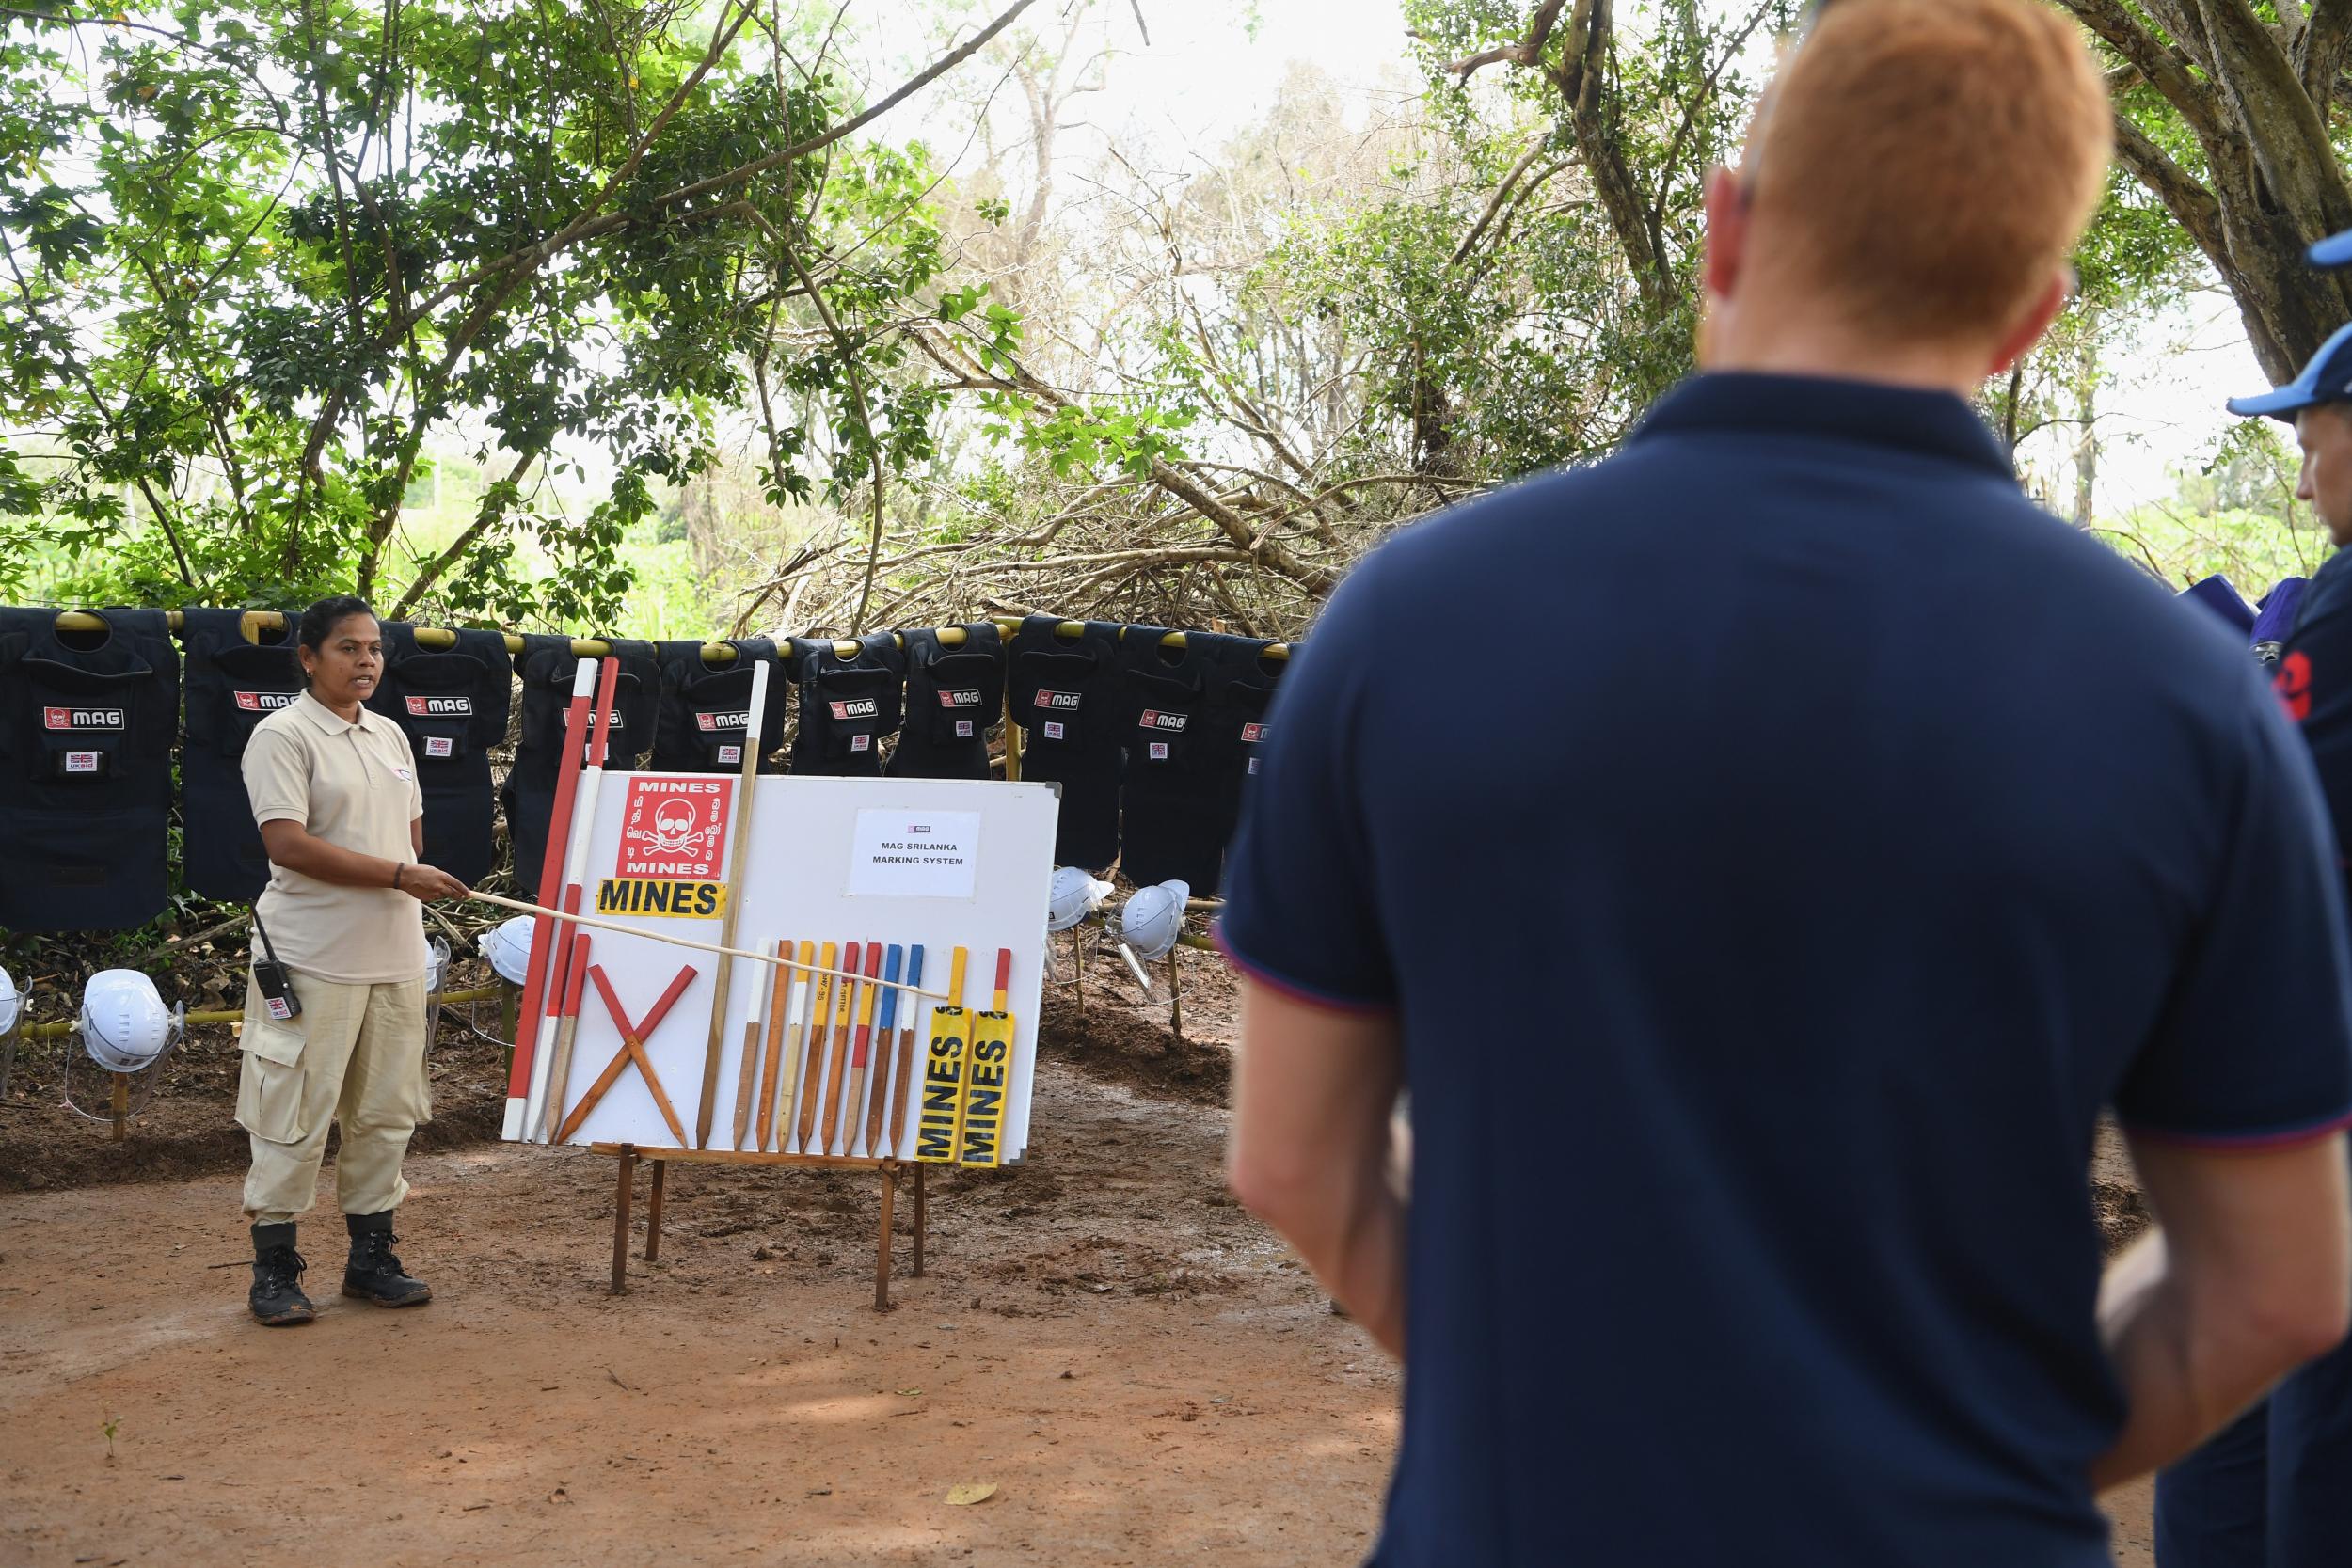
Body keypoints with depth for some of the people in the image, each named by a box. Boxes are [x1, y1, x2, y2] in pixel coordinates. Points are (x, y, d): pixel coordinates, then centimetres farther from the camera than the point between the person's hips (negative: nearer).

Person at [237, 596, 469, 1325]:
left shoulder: (389, 735, 14)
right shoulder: (282, 736, -10)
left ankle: (371, 1258, 23)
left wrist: (408, 897, 8)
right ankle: (274, 1270, 11)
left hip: (395, 957, 7)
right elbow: (287, 843, -19)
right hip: (314, 961, -7)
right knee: (295, 1117, -1)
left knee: (385, 1113, 12)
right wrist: (399, 875, -20)